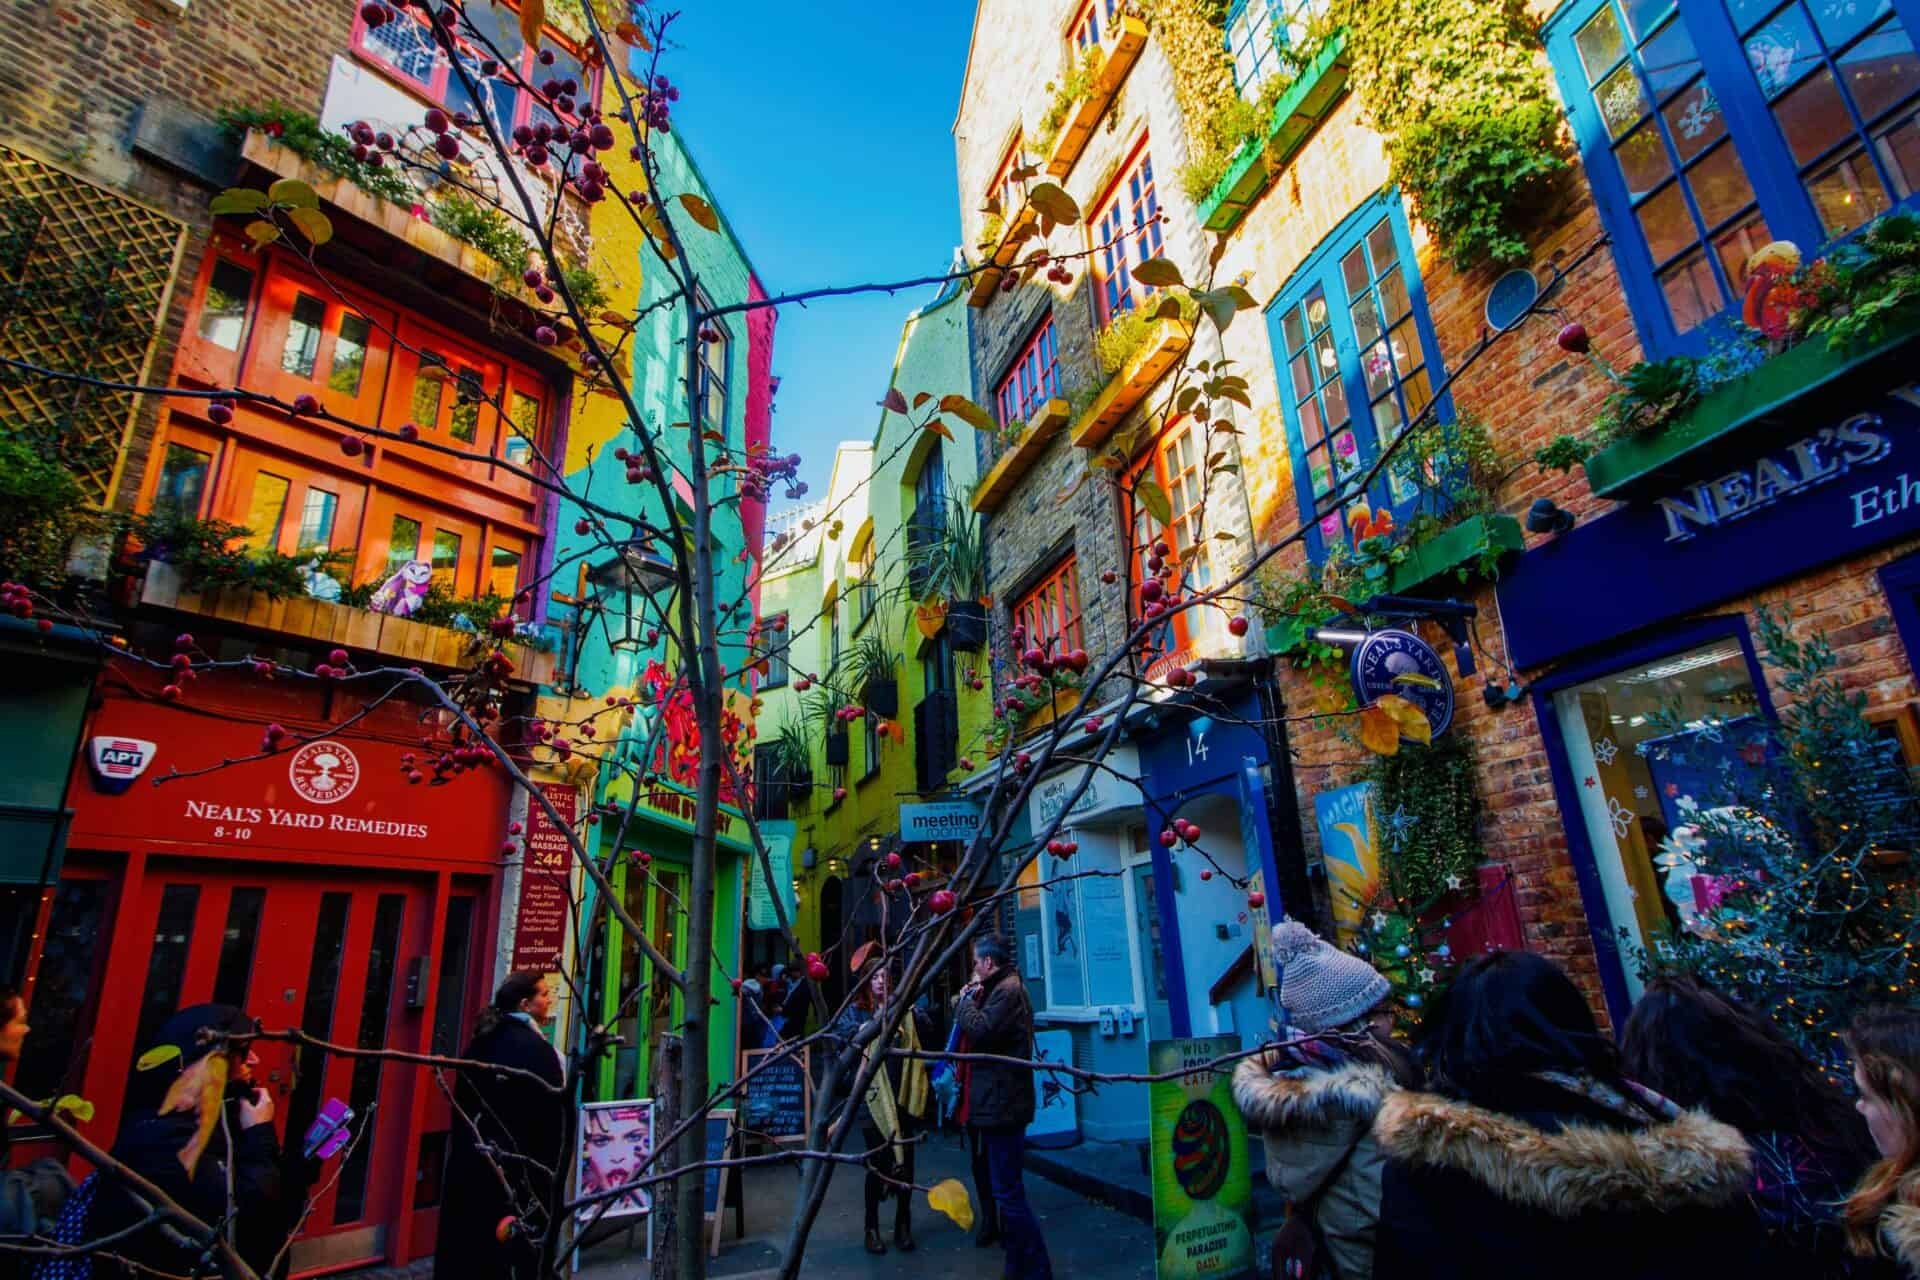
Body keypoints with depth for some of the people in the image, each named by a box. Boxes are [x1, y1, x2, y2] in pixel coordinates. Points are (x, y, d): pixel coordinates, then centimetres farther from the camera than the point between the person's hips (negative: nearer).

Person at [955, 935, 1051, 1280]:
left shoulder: (1008, 990, -15)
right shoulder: (1002, 989, 18)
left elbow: (980, 1031, -25)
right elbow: (984, 1030, 20)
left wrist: (965, 1001, -10)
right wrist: (972, 1000, 7)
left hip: (1003, 1104, -11)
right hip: (998, 1102, 11)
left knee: (1009, 1192, -7)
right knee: (1005, 1189, 18)